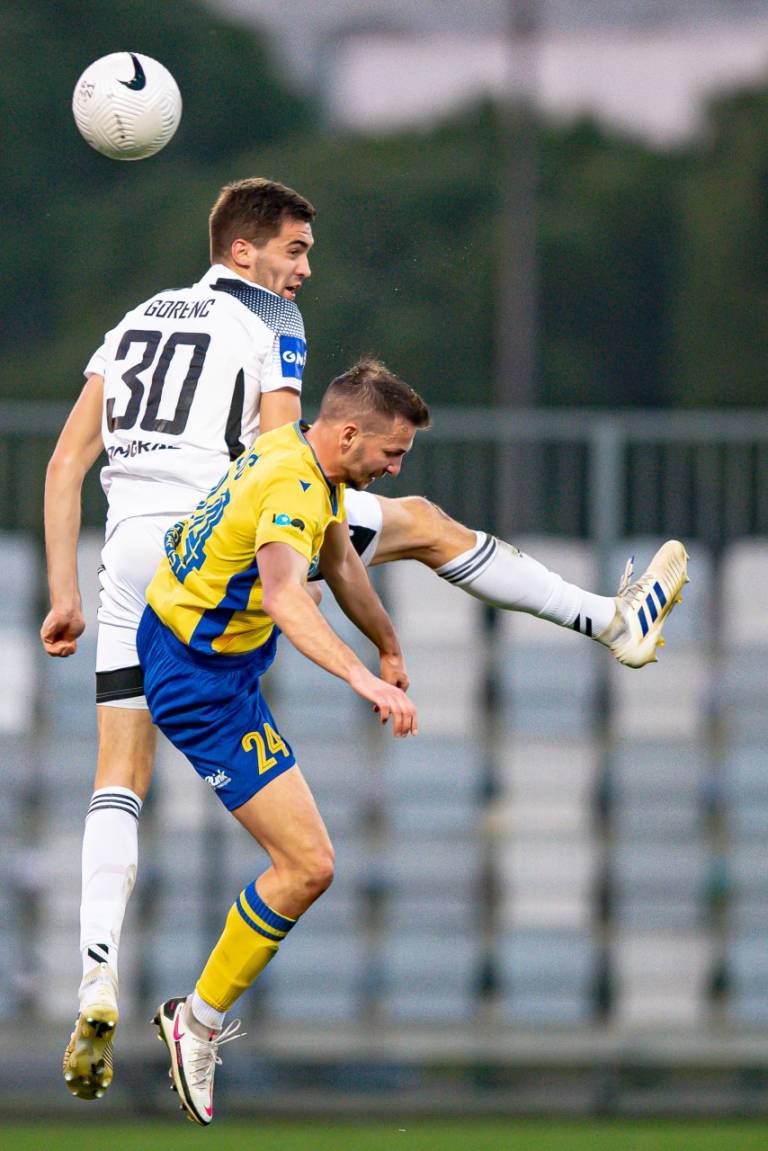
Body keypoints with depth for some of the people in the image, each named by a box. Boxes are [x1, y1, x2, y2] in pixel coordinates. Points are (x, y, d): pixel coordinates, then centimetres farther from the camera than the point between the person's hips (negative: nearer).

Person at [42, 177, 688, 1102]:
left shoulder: (137, 321, 22)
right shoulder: (272, 319, 5)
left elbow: (67, 461, 14)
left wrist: (64, 595, 13)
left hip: (131, 553, 5)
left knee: (119, 781, 3)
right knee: (422, 524, 18)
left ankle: (97, 991, -14)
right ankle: (612, 623, 27)